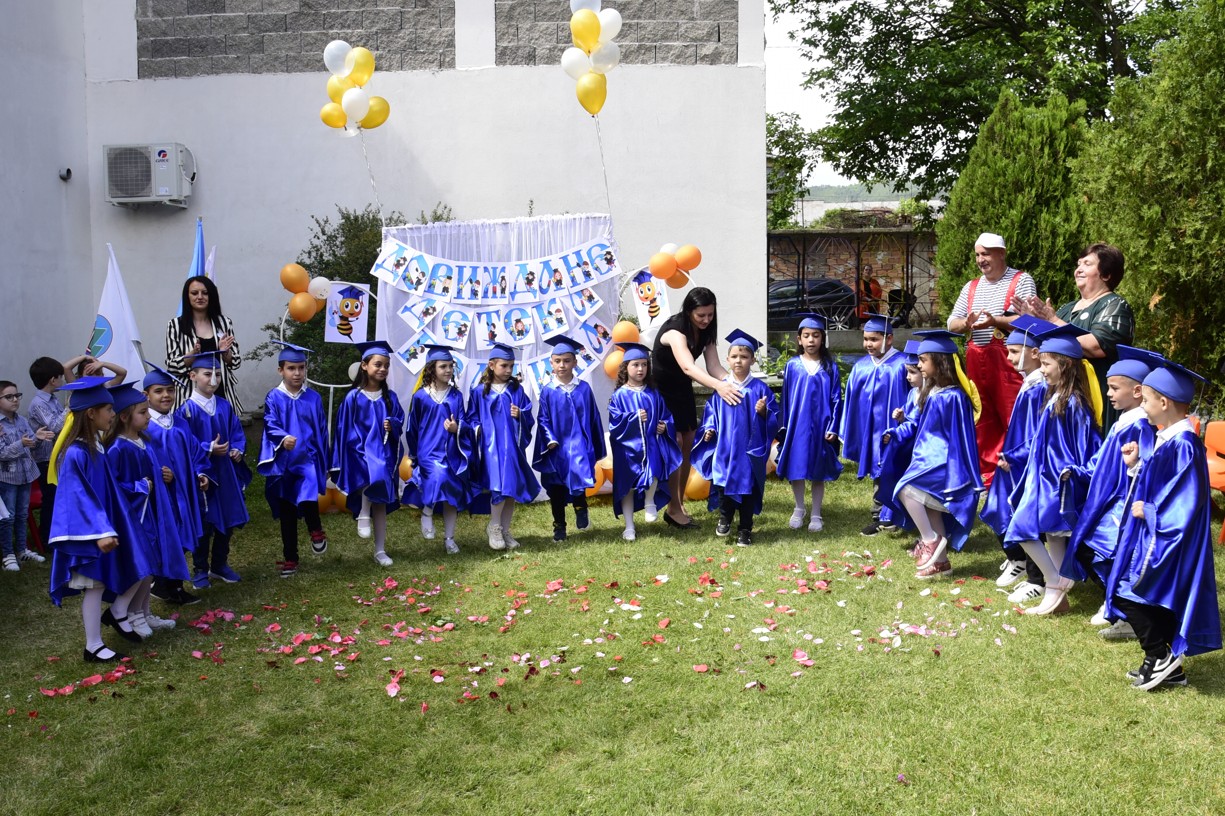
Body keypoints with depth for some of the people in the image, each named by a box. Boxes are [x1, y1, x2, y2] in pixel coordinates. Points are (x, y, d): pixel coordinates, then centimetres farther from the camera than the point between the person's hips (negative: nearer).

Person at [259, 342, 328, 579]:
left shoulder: (314, 398, 5)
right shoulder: (274, 398, 1)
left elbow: (322, 431, 10)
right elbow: (270, 425, -13)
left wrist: (325, 465, 10)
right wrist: (283, 438, -36)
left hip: (308, 460, 0)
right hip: (283, 462, 1)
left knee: (308, 499, -27)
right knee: (286, 514, 9)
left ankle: (316, 531, 2)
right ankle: (290, 559, 21)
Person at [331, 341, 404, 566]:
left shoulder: (390, 397, 5)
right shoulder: (353, 398, -4)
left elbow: (399, 422, 11)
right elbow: (345, 430, -2)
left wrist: (392, 426, -13)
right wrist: (344, 461, -3)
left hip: (383, 453, 3)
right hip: (361, 451, -3)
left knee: (381, 503, 6)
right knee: (374, 473, -37)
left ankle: (380, 550, 14)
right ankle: (363, 516, -15)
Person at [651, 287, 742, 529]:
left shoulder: (706, 331, -6)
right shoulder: (674, 330, -29)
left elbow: (714, 366, -13)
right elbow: (688, 367, -45)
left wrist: (732, 382, -33)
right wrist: (717, 386, -59)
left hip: (682, 389, 7)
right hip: (661, 389, -7)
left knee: (687, 444, 6)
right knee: (675, 443, -12)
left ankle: (679, 504, 16)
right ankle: (673, 509, -4)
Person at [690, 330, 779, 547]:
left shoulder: (760, 388, -1)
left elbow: (774, 417, 0)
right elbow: (711, 411, 11)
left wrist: (764, 412, -20)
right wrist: (709, 428, -5)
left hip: (750, 448, -1)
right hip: (724, 447, 1)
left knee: (747, 486, 5)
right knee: (723, 482, -4)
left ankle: (745, 529, 19)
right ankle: (724, 517, 23)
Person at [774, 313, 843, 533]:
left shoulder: (830, 367, -1)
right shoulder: (792, 365, 0)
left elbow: (836, 399, 0)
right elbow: (786, 398, 4)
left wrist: (833, 427, -6)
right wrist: (784, 426, 2)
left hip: (820, 426, -1)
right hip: (797, 425, 1)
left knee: (818, 472, 7)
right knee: (795, 469, 8)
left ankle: (816, 514, 19)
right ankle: (799, 509, 27)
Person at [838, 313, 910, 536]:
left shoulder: (903, 365, -9)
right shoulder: (860, 366, 6)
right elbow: (850, 401, 9)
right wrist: (846, 433, 9)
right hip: (869, 432, 5)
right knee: (878, 473, 13)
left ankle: (892, 516, 12)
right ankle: (880, 516, 22)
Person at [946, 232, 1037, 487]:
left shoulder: (1021, 281, 1)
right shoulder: (971, 287, 17)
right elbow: (951, 323, 13)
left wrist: (996, 321, -24)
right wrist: (967, 324, -9)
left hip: (1009, 359, -5)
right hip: (976, 360, 6)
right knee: (983, 421, 8)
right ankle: (988, 477, 16)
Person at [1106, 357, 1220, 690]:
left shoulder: (1182, 446, -23)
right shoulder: (1168, 439, 7)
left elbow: (1185, 502, -25)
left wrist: (1147, 511, -15)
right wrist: (1136, 466, 5)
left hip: (1168, 539, -10)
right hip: (1158, 535, 10)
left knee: (1127, 592, -6)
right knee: (1157, 600, 15)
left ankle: (1159, 656, 4)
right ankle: (1168, 665, 25)